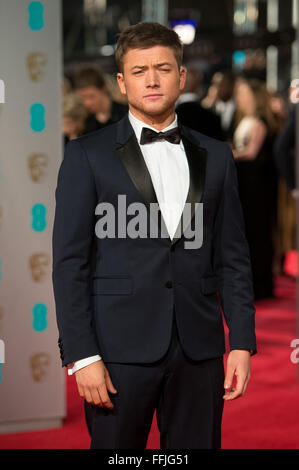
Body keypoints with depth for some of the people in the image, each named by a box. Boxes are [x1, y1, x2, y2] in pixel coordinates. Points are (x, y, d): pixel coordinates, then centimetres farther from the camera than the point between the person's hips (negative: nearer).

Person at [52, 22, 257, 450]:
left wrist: (243, 343, 3)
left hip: (199, 350, 3)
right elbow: (69, 262, -3)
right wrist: (81, 356, -11)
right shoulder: (88, 155, 1)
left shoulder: (215, 157, 11)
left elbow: (233, 258, 11)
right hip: (120, 348, -3)